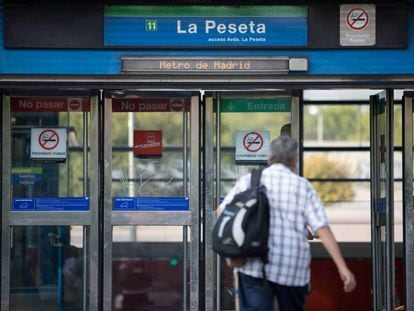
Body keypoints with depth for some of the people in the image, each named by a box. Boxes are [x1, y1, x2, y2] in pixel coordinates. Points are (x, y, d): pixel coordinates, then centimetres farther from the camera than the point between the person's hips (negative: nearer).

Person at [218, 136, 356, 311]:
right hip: (292, 270, 1)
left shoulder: (248, 180, 10)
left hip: (254, 267, 0)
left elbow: (222, 211, 0)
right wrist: (342, 267, -6)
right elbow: (322, 228, -4)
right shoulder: (303, 186, 5)